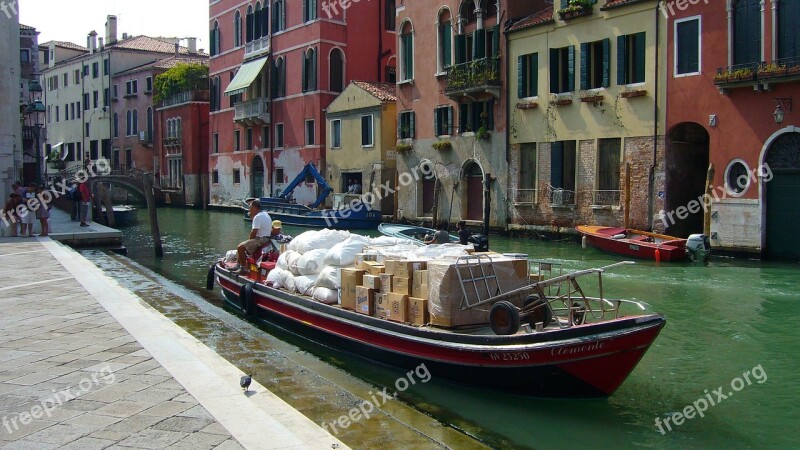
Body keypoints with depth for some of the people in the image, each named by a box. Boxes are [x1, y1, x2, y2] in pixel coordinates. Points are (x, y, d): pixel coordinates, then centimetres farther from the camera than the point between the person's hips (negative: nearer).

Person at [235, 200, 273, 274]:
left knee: (240, 248, -17)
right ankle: (237, 266, 20)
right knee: (241, 246, 19)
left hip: (260, 240, -11)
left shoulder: (258, 217, -18)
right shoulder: (265, 214, 16)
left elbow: (254, 232, -21)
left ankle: (243, 269, -11)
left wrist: (250, 239, -5)